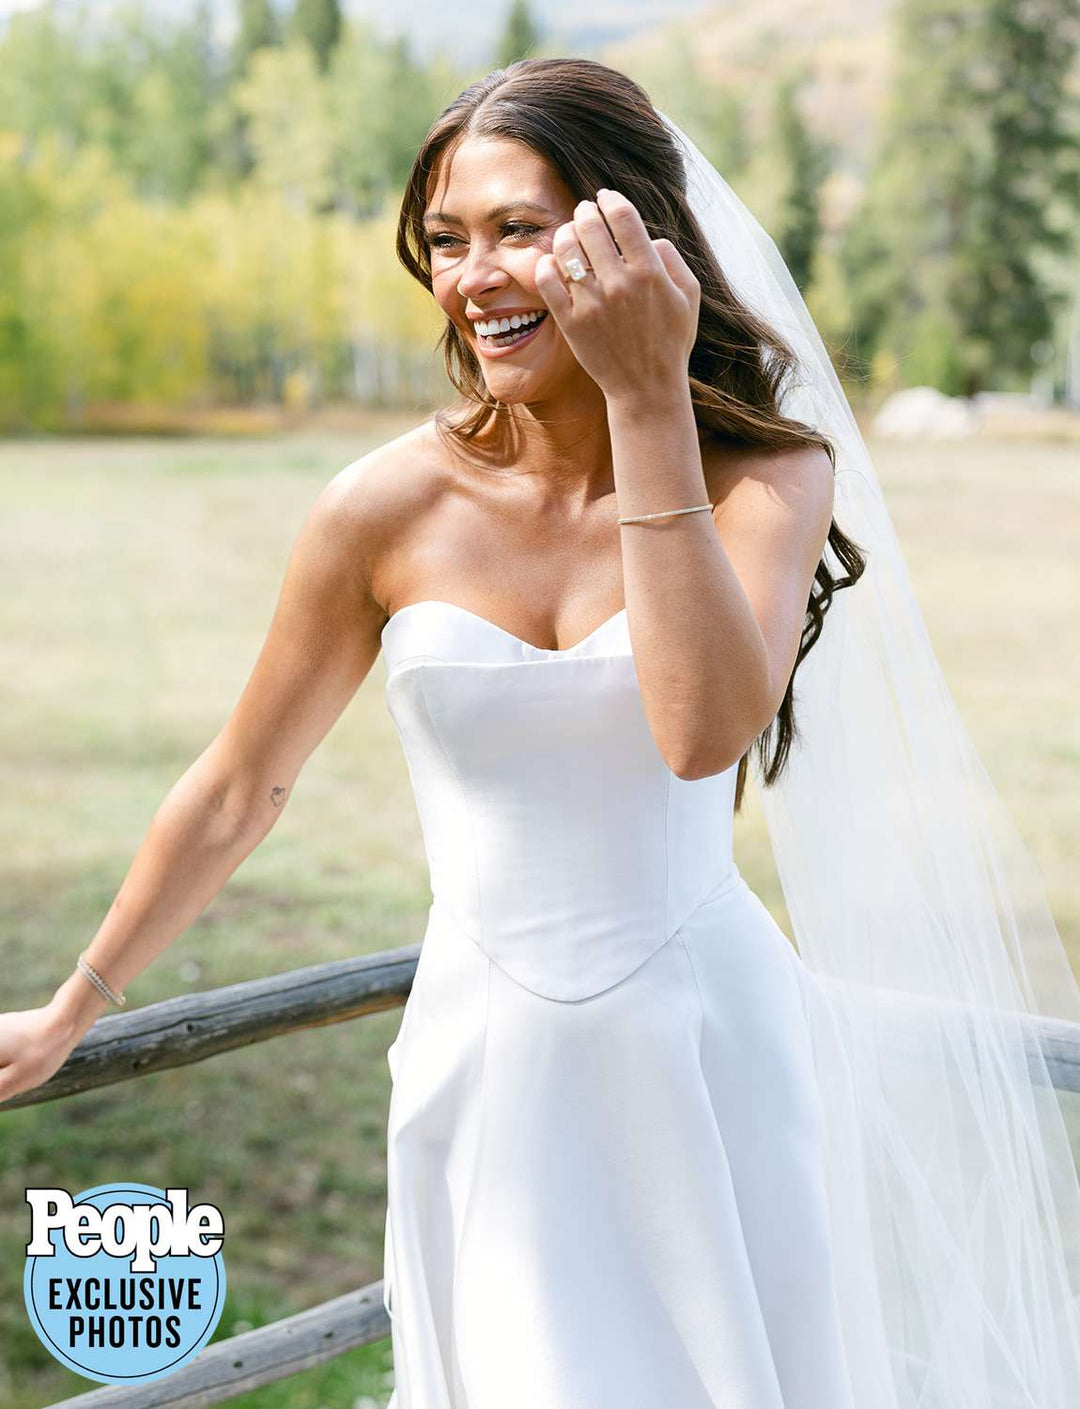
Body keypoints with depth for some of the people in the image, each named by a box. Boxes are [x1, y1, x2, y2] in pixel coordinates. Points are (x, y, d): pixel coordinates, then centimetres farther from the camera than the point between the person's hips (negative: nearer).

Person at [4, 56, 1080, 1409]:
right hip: (491, 1069, 0)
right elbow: (236, 791, 4)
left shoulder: (772, 473, -8)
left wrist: (648, 400, -28)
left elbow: (704, 728, -27)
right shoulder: (388, 508, -8)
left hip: (707, 1050, 0)